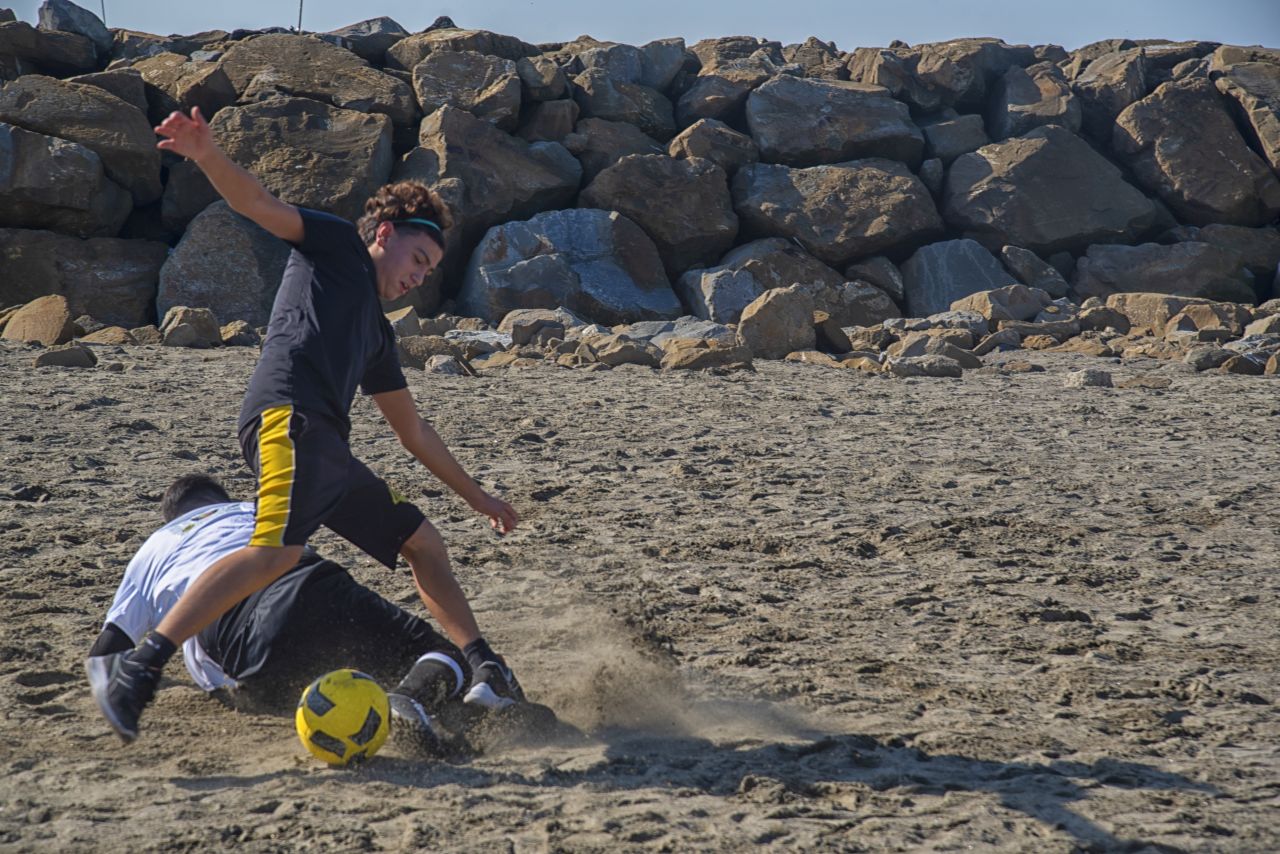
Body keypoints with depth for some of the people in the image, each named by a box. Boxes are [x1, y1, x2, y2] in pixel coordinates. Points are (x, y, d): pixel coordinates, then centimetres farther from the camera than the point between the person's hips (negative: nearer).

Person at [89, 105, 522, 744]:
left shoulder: (377, 333, 34)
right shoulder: (335, 245, 17)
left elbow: (413, 433, 41)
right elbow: (260, 205, 1)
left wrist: (475, 496, 46)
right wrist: (207, 156, -19)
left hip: (326, 448, 9)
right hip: (289, 417, -9)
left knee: (423, 543, 16)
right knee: (279, 550, -28)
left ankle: (485, 670, 25)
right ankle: (135, 668, -33)